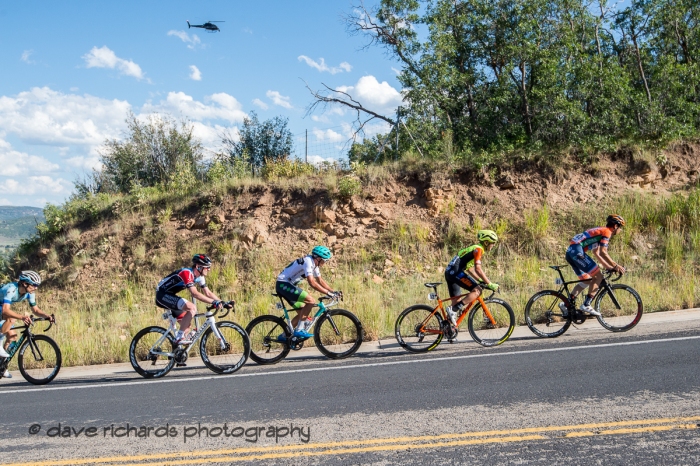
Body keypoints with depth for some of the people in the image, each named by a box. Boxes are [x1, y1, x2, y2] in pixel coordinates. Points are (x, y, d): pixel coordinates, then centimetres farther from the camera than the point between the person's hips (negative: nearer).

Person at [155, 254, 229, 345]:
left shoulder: (199, 277, 3)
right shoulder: (187, 273, -26)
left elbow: (208, 293, 7)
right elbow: (194, 293, -35)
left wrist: (221, 302, -5)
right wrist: (214, 302, -38)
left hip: (169, 296, 10)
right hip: (163, 295, -10)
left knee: (187, 325, 7)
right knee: (192, 308, -26)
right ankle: (179, 337, -23)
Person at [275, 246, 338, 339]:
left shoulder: (314, 264, 11)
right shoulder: (308, 261, -20)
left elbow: (320, 280, 19)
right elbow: (312, 283, -27)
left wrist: (333, 291, 10)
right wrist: (328, 292, -25)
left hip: (287, 285, 10)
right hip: (283, 284, -10)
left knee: (302, 313, 9)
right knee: (311, 301, -21)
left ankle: (284, 336, 16)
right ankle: (299, 330, -17)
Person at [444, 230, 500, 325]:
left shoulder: (473, 248, 24)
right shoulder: (478, 249, -7)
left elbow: (470, 269, 29)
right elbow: (478, 269, -16)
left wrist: (481, 281, 26)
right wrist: (490, 284, -13)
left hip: (449, 273, 10)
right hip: (456, 272, -10)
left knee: (457, 302, 15)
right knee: (477, 290, -15)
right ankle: (453, 310, -19)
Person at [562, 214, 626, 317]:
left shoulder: (600, 231, 27)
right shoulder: (606, 232, -2)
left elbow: (596, 253, 26)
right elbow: (603, 252, -11)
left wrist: (609, 267, 21)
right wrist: (615, 266, -6)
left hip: (570, 252, 10)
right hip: (577, 251, -10)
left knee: (587, 280, 18)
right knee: (598, 276, -5)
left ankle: (567, 304, 14)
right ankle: (586, 304, -7)